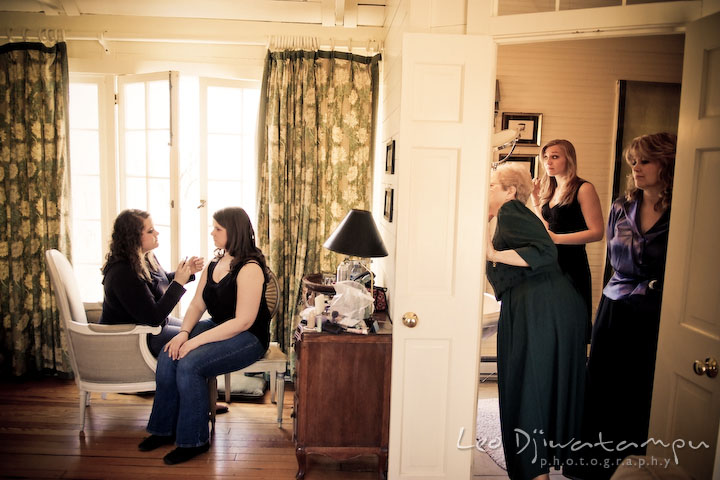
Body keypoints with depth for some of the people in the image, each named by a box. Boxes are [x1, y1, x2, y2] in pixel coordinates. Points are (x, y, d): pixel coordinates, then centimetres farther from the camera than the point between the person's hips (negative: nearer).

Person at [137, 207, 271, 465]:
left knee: (189, 364, -26)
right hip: (217, 328, 8)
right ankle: (165, 429, 3)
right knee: (168, 355, -13)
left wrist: (196, 341, -24)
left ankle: (194, 440, -6)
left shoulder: (250, 268, -20)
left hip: (248, 338, -8)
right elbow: (196, 304, 8)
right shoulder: (214, 264, 8)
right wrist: (184, 333, -12)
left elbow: (243, 321, -24)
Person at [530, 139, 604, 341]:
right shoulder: (549, 190, 13)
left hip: (572, 264, -6)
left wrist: (556, 239, -19)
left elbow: (597, 232, -13)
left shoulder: (583, 188, -7)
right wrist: (536, 200, 6)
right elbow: (548, 229, 11)